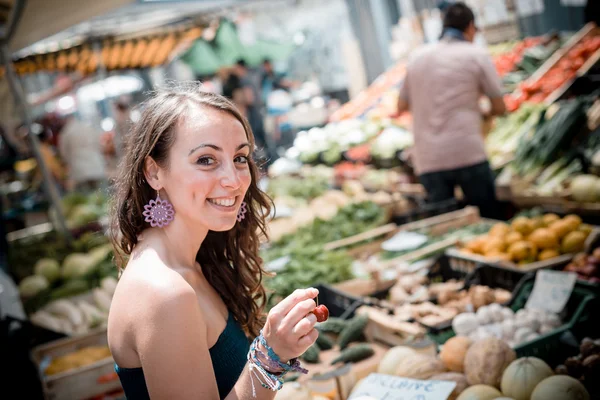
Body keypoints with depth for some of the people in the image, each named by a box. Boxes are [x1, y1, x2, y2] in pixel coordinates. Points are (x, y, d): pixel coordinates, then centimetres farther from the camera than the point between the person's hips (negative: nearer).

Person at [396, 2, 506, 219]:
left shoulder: (418, 57, 12)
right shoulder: (476, 54, 2)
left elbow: (402, 106, 21)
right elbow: (499, 108, 4)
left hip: (428, 160, 4)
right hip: (468, 154, -3)